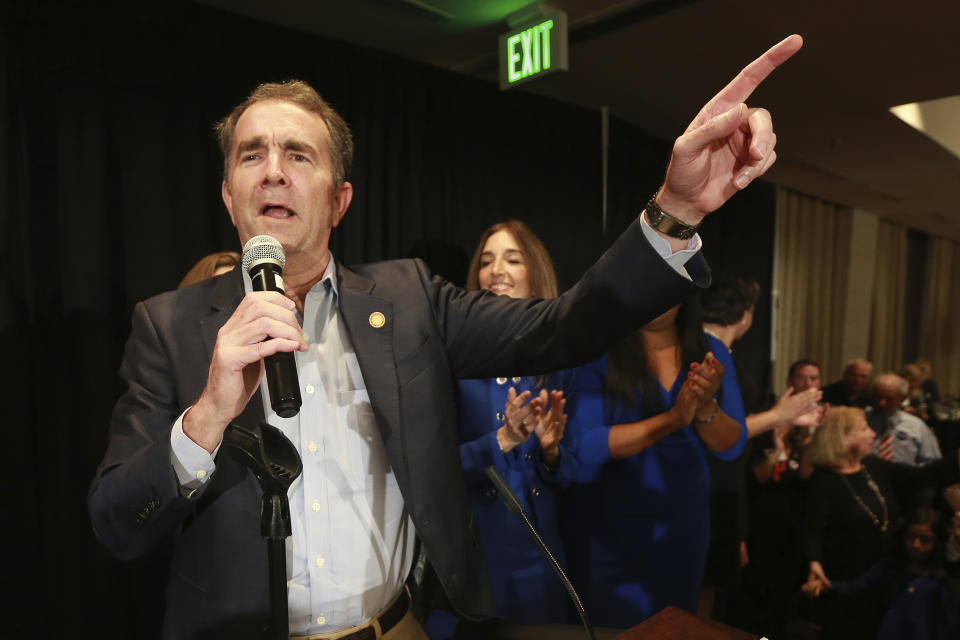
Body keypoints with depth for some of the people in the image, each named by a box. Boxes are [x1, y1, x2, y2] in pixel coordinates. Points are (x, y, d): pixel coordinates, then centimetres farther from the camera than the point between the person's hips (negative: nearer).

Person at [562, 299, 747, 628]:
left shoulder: (710, 351, -1)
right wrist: (672, 419, -27)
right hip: (605, 528, -3)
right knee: (605, 627, 12)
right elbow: (584, 444, -20)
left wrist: (707, 409, -23)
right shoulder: (597, 352, -13)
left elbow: (731, 447, -2)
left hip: (681, 526, 4)